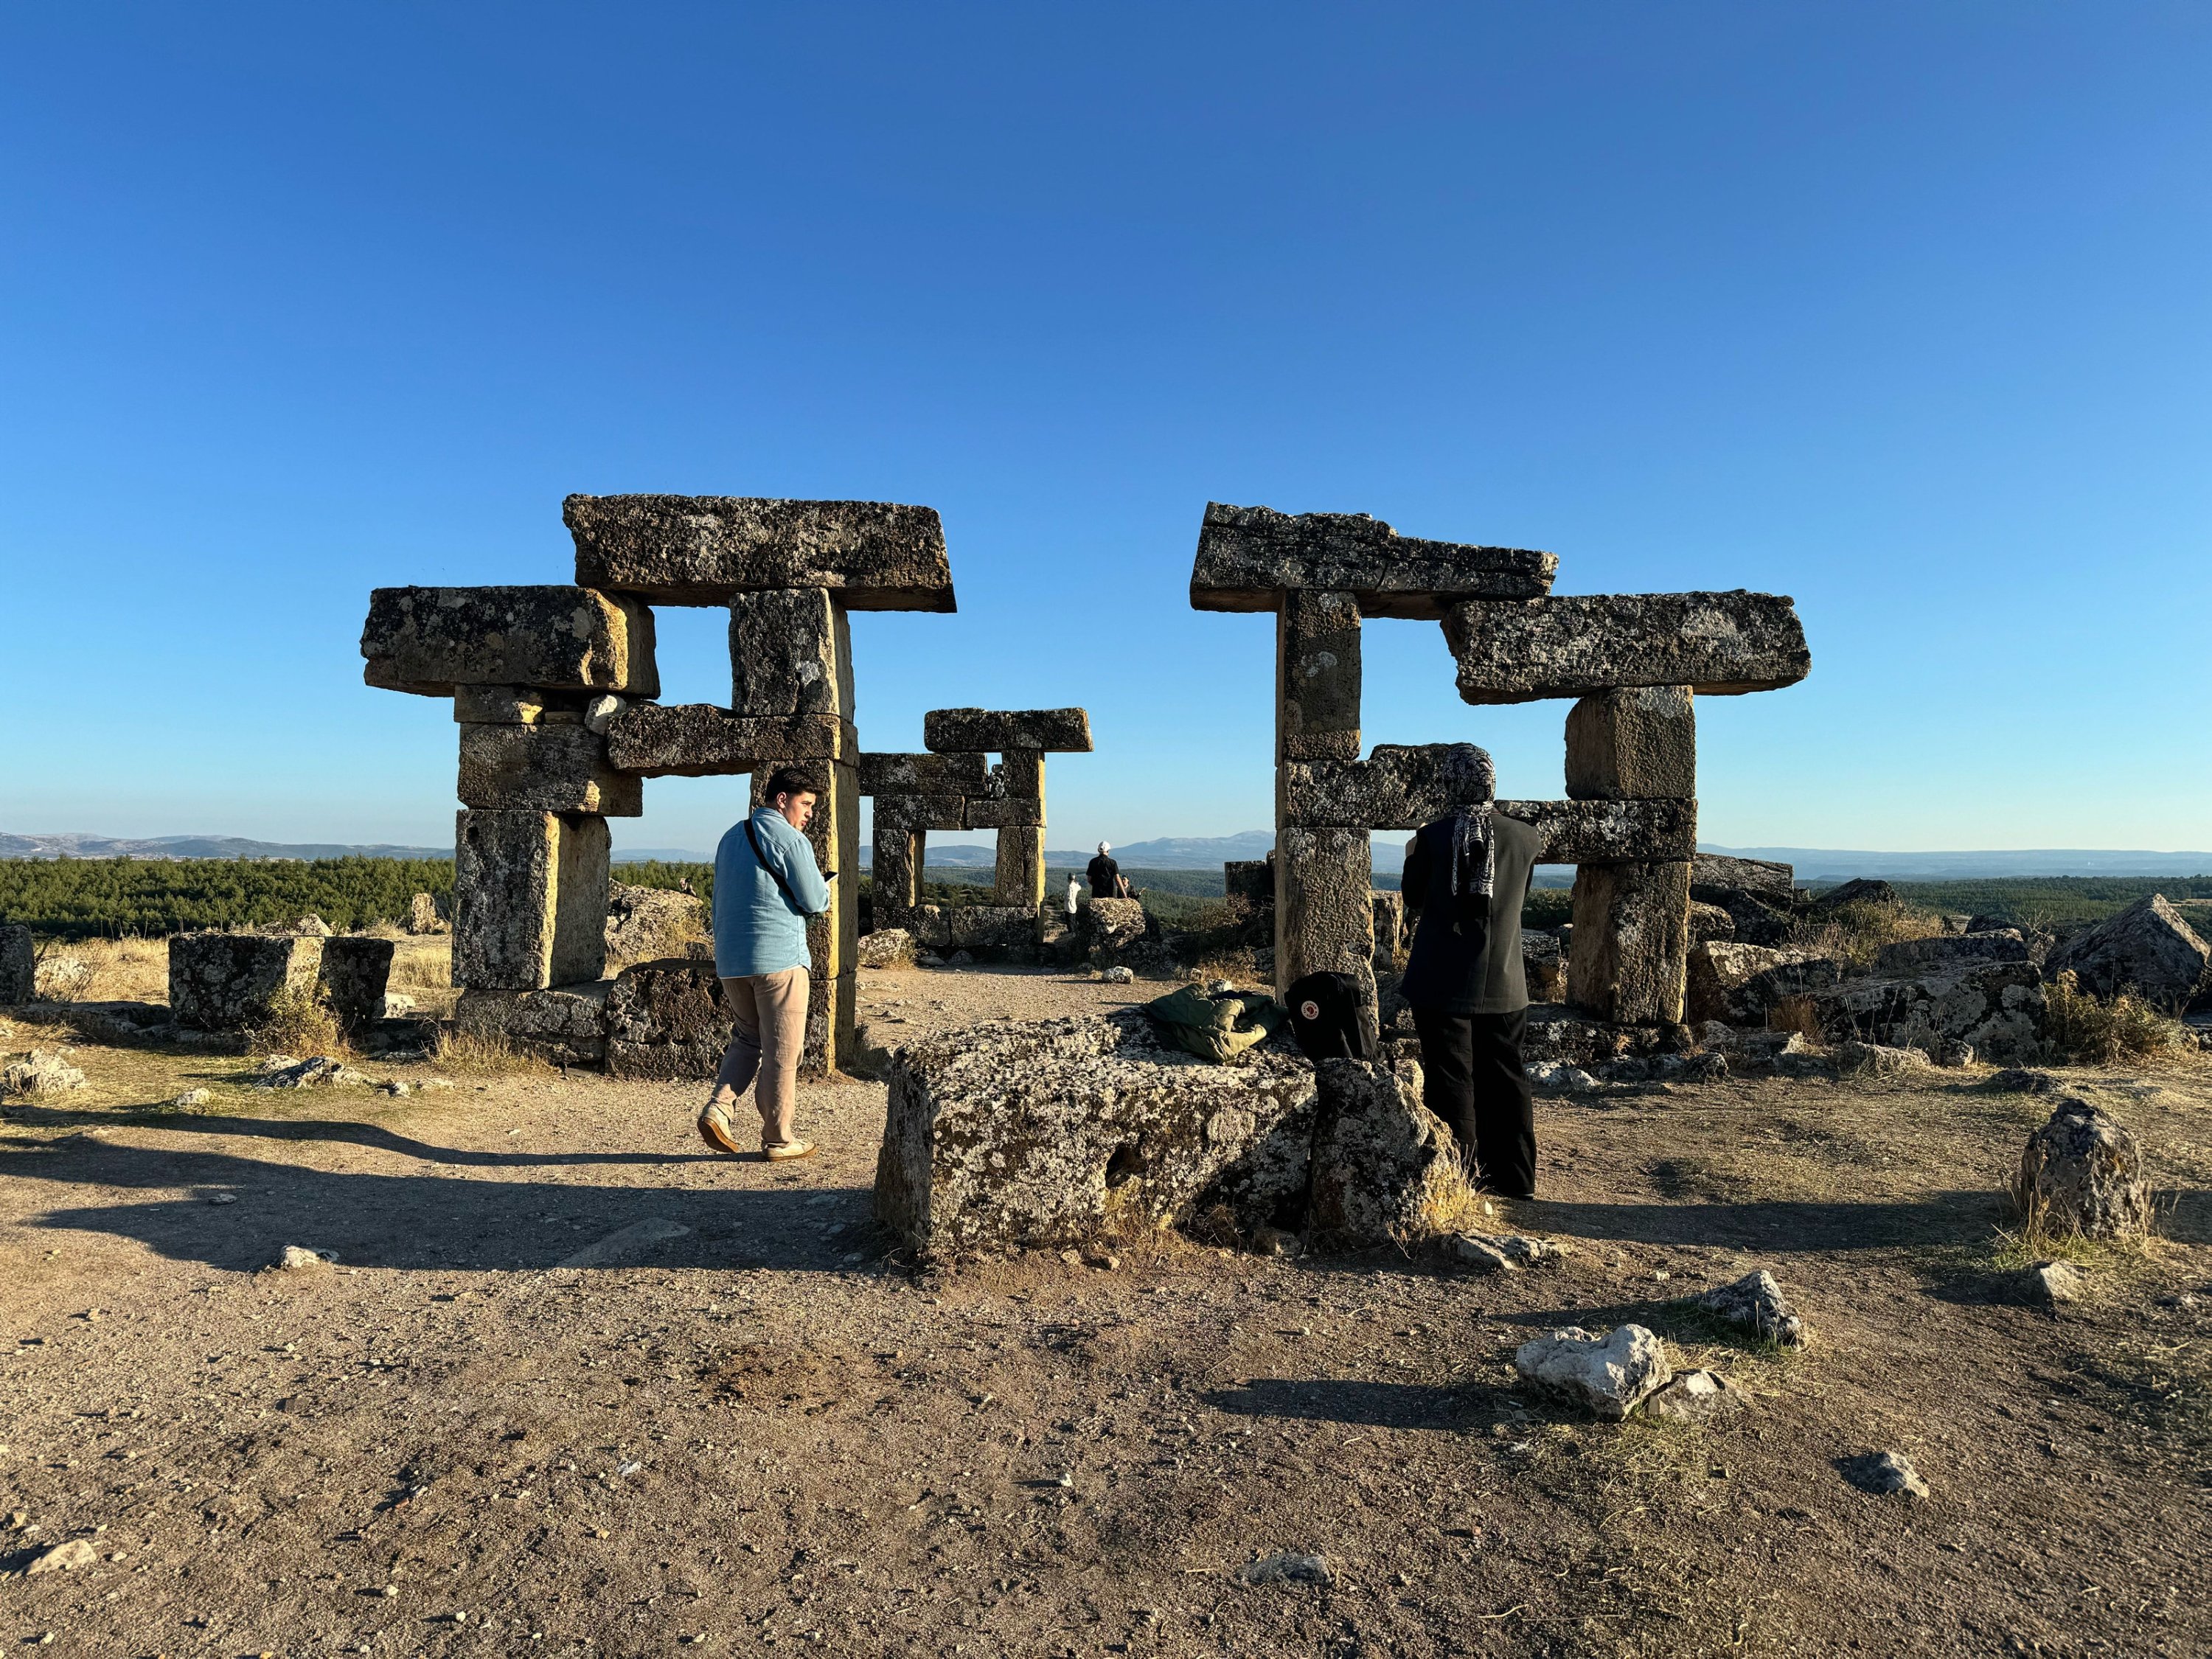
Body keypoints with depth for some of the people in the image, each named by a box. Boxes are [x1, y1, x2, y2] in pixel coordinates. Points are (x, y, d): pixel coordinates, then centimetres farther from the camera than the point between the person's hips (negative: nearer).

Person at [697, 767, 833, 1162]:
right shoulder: (790, 839, -9)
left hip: (730, 959, 7)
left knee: (747, 1040, 20)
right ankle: (777, 1139, 8)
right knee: (781, 1052, 2)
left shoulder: (731, 837, 16)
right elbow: (814, 902, -9)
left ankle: (718, 1107, 2)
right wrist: (828, 884, 12)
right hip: (779, 957, -7)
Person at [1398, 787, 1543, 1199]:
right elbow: (1522, 898, 11)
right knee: (1505, 1078, 15)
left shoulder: (1433, 835, -12)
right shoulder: (1528, 839, -4)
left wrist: (1413, 853, 19)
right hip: (1504, 984, 3)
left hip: (1443, 982, -3)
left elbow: (1413, 894, 2)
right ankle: (1514, 1177, 23)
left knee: (1450, 1078, 5)